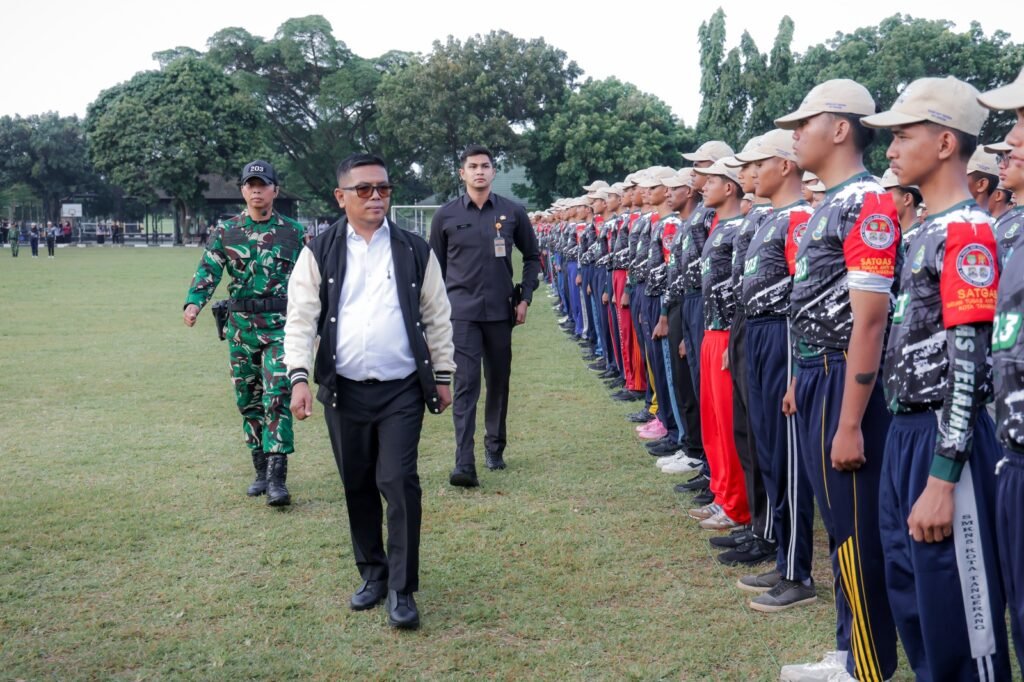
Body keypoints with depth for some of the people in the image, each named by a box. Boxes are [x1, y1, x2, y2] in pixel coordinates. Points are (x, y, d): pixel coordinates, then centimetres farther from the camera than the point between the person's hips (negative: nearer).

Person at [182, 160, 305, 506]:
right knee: (248, 400, 10)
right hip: (241, 326, 3)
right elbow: (208, 270, -3)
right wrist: (194, 303, -20)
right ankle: (261, 471, 22)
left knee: (276, 399, -12)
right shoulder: (226, 232, 5)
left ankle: (277, 478, -11)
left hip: (280, 325, -3)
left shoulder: (293, 231, 3)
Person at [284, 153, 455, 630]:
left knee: (399, 483, -8)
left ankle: (402, 589, 2)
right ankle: (372, 573, 28)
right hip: (343, 391, 1)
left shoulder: (414, 251, 4)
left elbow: (438, 318, 9)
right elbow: (301, 318, 0)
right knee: (358, 487, 11)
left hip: (402, 390, -1)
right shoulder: (320, 252, 3)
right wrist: (299, 376, -11)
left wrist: (442, 376, 8)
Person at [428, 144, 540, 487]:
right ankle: (464, 464, -13)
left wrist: (525, 298, 5)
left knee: (499, 382, 12)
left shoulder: (512, 212, 3)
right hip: (462, 311, -2)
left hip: (500, 310, 2)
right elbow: (435, 265, 9)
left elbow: (531, 256, 13)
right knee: (466, 384, -10)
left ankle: (495, 449, 30)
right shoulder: (446, 215, 1)